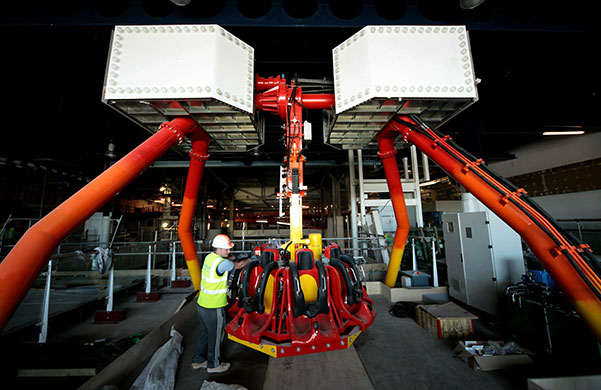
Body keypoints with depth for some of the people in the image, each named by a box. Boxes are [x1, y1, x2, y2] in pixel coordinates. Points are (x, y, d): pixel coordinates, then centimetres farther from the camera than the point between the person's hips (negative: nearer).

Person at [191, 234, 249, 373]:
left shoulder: (209, 257, -2)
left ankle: (198, 360, 42)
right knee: (215, 335, 13)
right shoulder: (222, 263, -28)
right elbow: (238, 265, -12)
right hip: (213, 308, -8)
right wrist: (250, 260, 3)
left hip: (202, 304, 8)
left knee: (205, 332, 25)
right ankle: (213, 365, 32)